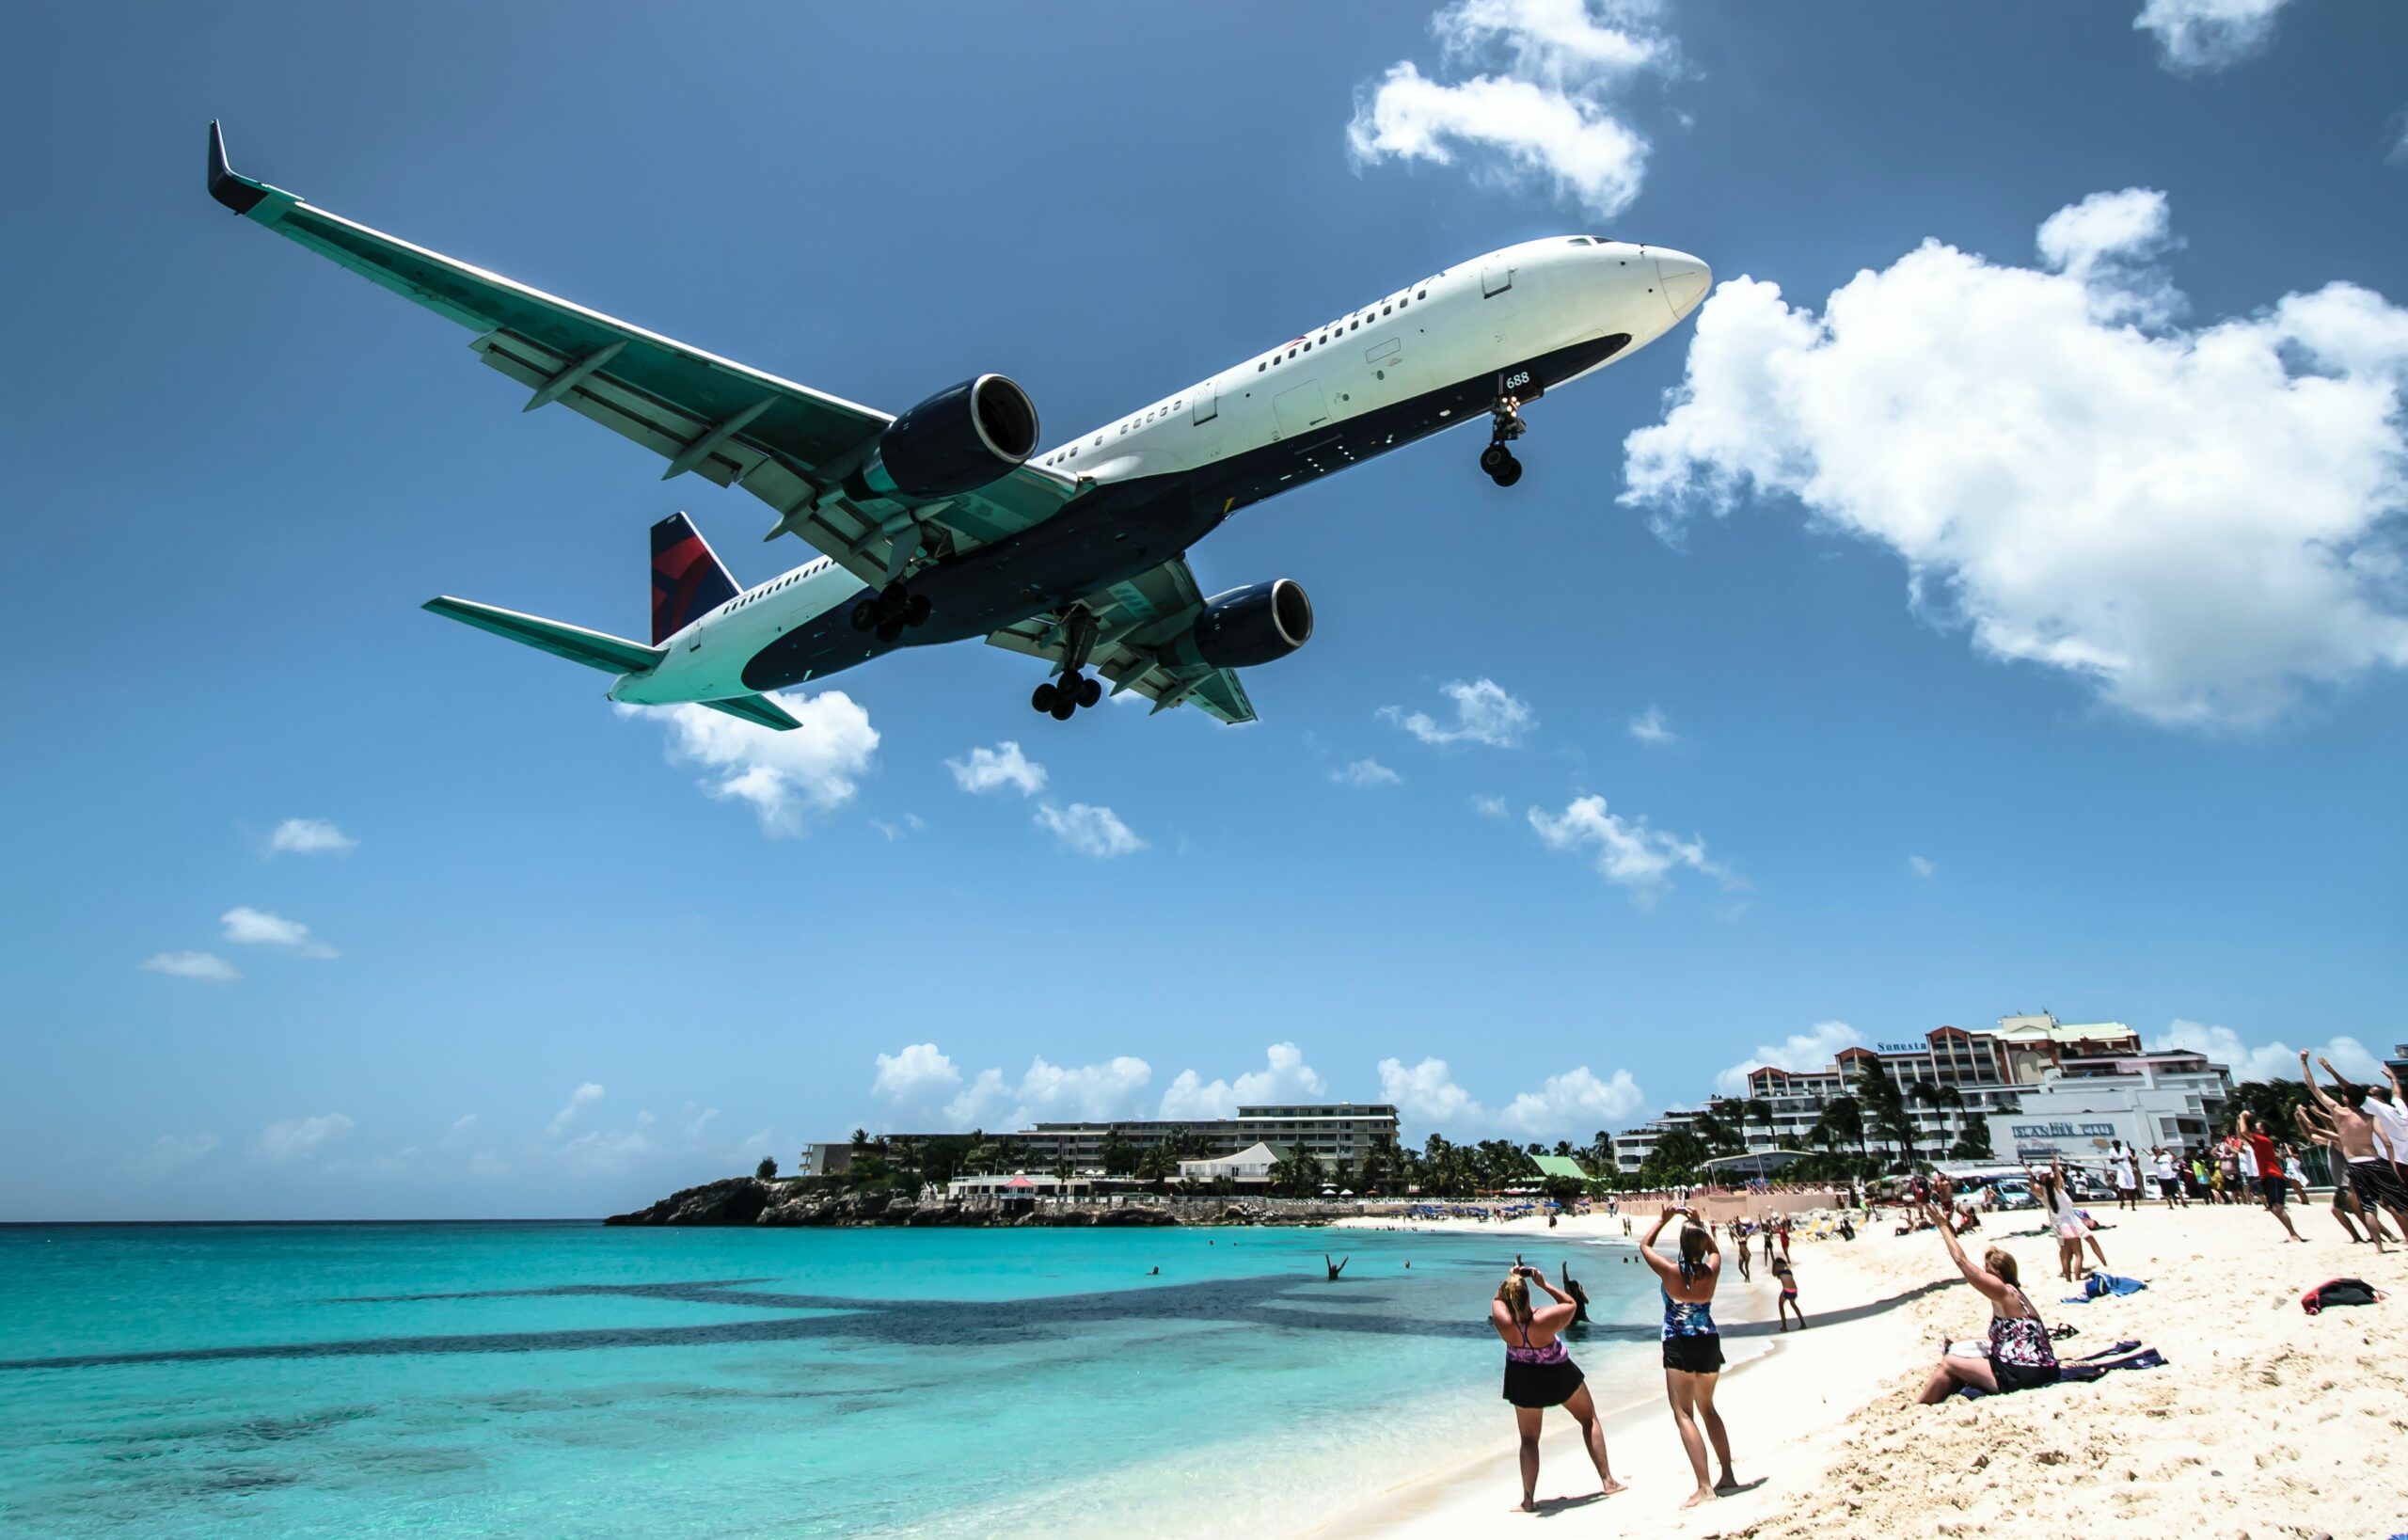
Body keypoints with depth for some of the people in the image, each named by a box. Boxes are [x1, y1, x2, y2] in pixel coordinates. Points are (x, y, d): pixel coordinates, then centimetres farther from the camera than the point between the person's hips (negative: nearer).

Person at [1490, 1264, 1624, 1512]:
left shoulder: (1503, 1322, -29)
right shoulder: (1543, 1320, -36)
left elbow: (1497, 1300, -5)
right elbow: (1570, 1303, -17)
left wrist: (1510, 1279, -10)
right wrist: (1543, 1283, -20)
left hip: (1523, 1381, 2)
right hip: (1559, 1375, -1)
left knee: (1529, 1439, 15)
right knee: (1589, 1419, 22)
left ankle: (1528, 1500, 11)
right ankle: (1607, 1481, 25)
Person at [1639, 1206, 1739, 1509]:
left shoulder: (1671, 1271, -14)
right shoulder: (1712, 1269, -5)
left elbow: (1645, 1246, 4)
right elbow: (1714, 1249, 20)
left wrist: (1663, 1220, 11)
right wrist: (1698, 1224, 16)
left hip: (1679, 1347, -5)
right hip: (1709, 1342, 5)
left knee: (1684, 1413, -5)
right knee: (1707, 1408, 22)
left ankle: (1704, 1487, -15)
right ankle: (1727, 1475, 24)